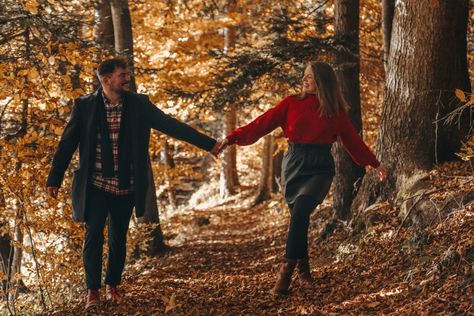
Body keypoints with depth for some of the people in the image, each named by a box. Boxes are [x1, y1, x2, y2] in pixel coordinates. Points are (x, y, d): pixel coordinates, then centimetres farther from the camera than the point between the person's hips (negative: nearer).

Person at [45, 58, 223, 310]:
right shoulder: (85, 106, -5)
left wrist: (209, 144, -10)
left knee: (118, 239, 11)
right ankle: (93, 290, 10)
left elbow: (170, 125, -5)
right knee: (93, 237, -2)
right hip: (95, 187, -2)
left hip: (125, 189, 2)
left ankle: (113, 286, 28)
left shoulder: (139, 104, -1)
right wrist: (54, 179, 0)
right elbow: (67, 144, -1)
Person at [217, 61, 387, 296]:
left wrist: (373, 163, 22)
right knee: (299, 217, 4)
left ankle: (287, 271, -24)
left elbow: (352, 139, 17)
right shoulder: (291, 104, 4)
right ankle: (303, 269, 24)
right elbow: (262, 123, 0)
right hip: (294, 164, 2)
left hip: (320, 168, -2)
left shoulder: (336, 111, 6)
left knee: (300, 210, -24)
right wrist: (233, 138, -7)